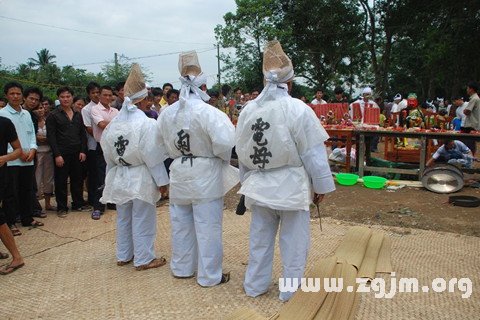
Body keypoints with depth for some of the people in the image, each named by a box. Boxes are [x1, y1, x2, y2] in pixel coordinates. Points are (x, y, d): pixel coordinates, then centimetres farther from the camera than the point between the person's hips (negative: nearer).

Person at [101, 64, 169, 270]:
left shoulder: (113, 124, 2)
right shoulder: (146, 123, -18)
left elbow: (108, 156, 8)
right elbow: (153, 157, -17)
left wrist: (114, 176, 19)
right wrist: (161, 181, -8)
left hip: (119, 178, 7)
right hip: (141, 178, -6)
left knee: (123, 218, 18)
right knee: (143, 220, 4)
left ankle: (123, 256, 30)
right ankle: (144, 259, 14)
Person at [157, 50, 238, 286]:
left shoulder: (166, 113, 0)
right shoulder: (207, 112, -20)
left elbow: (162, 144, 10)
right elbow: (225, 142, -26)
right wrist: (221, 158, -5)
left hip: (179, 174, 6)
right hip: (205, 176, -6)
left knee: (181, 224, 19)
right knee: (207, 227, 5)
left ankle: (182, 268, 35)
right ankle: (210, 275, 18)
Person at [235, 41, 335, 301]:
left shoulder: (248, 110, -1)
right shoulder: (298, 110, -16)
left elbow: (241, 153, 7)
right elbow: (313, 154, -11)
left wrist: (248, 182, 20)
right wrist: (321, 186, 1)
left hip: (259, 187, 5)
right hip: (292, 188, -4)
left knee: (260, 238, 18)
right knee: (293, 242, 11)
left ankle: (255, 285, 33)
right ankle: (291, 291, 24)